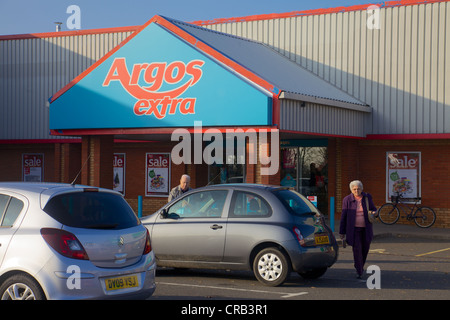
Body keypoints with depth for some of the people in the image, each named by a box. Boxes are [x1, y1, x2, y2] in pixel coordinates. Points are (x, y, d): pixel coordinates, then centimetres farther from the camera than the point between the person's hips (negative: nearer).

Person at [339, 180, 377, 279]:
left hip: (366, 228, 3)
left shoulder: (367, 197, 1)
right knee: (357, 249, -10)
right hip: (354, 229, -3)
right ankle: (359, 272, -2)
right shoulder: (347, 200, -5)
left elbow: (374, 209, 13)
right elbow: (344, 217, -2)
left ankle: (360, 266, 37)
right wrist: (342, 232, -1)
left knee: (365, 248, 11)